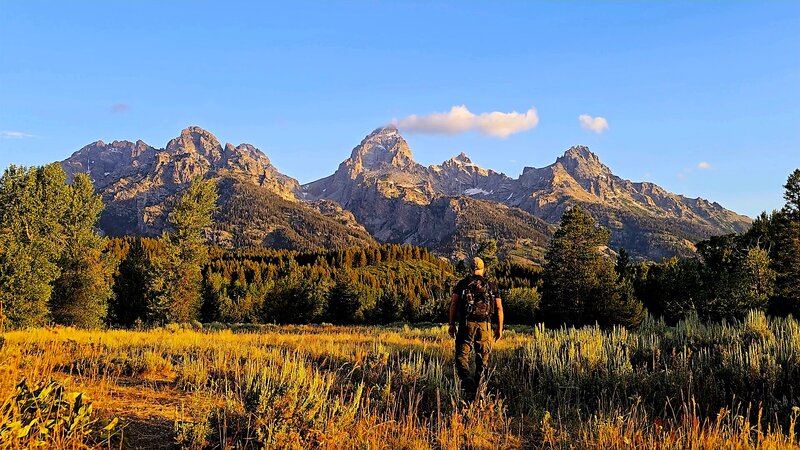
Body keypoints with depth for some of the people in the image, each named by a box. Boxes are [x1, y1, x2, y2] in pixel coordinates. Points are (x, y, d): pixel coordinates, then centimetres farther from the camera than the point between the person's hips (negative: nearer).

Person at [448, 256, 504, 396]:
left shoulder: (462, 284, 7)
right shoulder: (492, 286, 11)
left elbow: (454, 304, -1)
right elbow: (499, 308, 6)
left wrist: (452, 324, 4)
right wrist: (499, 328, 11)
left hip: (466, 324, -1)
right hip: (485, 325, 1)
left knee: (462, 354, 3)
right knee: (482, 358, 12)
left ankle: (465, 377, -22)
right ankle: (477, 386, 14)